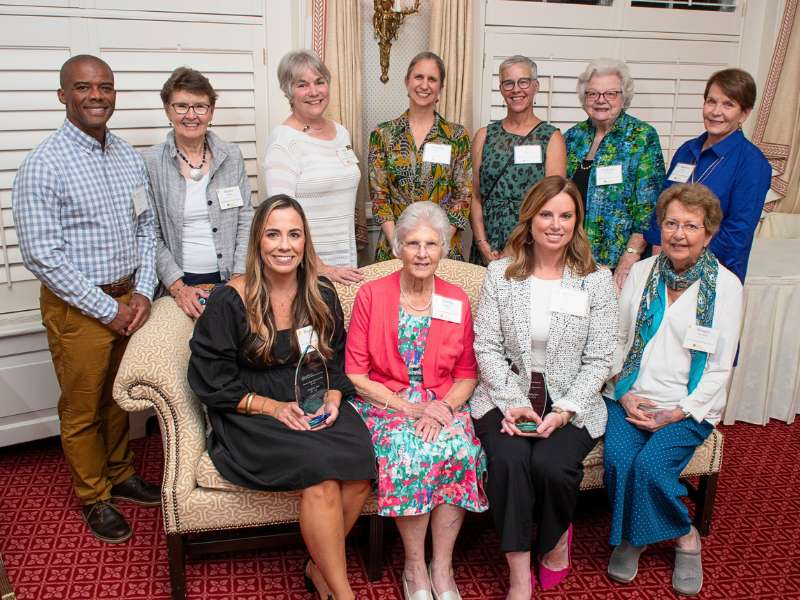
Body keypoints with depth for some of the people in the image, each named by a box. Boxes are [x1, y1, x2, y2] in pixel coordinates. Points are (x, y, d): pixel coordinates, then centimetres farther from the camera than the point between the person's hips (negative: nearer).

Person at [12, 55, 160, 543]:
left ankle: (120, 475, 40)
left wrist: (143, 292, -4)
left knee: (119, 396, 20)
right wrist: (107, 309, -16)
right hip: (78, 307, -5)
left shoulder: (130, 157, 5)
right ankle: (94, 498, 29)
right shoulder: (44, 165, -15)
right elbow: (42, 255, -18)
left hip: (128, 298, 5)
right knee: (83, 408, 11)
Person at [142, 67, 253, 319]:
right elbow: (151, 236, -4)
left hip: (229, 280, 2)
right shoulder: (149, 162, -3)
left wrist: (239, 277, -7)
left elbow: (246, 222, 3)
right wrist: (177, 286, -13)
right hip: (176, 284, -2)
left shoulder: (232, 156, 4)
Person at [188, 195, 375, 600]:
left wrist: (333, 398, -6)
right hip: (250, 414, -4)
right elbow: (211, 379, -6)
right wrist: (273, 407, -15)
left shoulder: (322, 295, 7)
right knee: (321, 471, -30)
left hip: (316, 408, 4)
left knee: (358, 467, -25)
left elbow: (338, 361, 14)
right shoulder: (229, 300, -7)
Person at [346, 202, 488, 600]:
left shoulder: (457, 302, 5)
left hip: (443, 405, 2)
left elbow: (467, 374, 9)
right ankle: (414, 567, -9)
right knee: (409, 454, -31)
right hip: (385, 404, -2)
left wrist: (445, 407, -12)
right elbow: (355, 375, -4)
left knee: (461, 451, -28)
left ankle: (442, 567, -10)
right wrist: (408, 407, -14)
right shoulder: (371, 295, -3)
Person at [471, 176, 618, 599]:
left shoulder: (596, 280, 2)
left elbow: (598, 359, -1)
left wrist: (563, 412, -14)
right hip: (507, 397, 1)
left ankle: (557, 537, 9)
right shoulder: (500, 273, 3)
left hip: (570, 404, 0)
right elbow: (487, 347, -1)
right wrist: (513, 404, -14)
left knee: (551, 464, -27)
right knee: (509, 459, -28)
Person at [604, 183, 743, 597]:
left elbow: (720, 368, -3)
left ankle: (683, 537, 5)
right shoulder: (641, 273, 6)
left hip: (687, 408, -2)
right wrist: (624, 394, -5)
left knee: (650, 465, -25)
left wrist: (680, 412, -12)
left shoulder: (726, 286, -2)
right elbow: (616, 340, 8)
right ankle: (629, 535, 6)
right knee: (617, 459, -23)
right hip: (629, 399, 2)